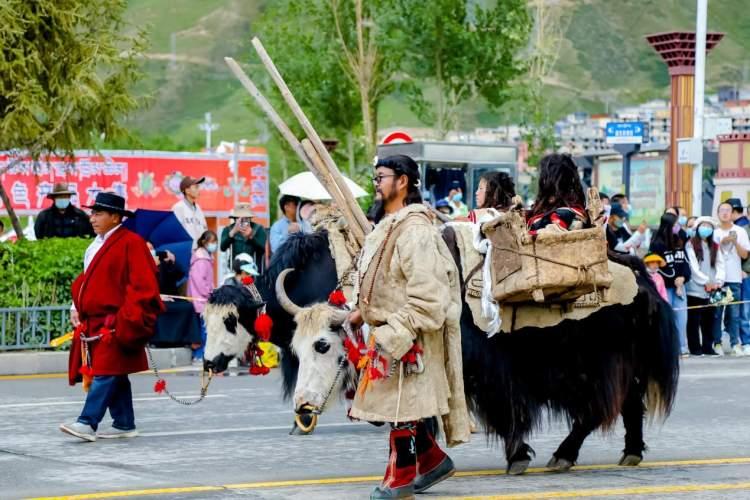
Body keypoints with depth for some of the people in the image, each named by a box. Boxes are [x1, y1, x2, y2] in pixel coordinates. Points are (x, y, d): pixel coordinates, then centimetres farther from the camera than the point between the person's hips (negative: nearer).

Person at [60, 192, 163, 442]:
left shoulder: (131, 243, -9)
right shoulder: (97, 245, 17)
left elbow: (143, 285, -14)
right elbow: (87, 279, 25)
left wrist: (127, 319, -17)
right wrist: (77, 306, 11)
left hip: (114, 324, -9)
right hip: (92, 322, 9)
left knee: (106, 373, -12)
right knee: (114, 375, 12)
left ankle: (88, 423, -18)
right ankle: (124, 424, 18)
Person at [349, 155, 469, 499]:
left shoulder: (415, 231, -19)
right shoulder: (390, 227, 13)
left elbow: (426, 293, -24)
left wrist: (394, 334, -24)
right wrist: (363, 312, 11)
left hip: (409, 335, -10)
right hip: (389, 331, 10)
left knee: (402, 404, -2)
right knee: (398, 402, 14)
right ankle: (432, 459, 27)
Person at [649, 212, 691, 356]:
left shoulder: (679, 242, 9)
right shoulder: (657, 244, -9)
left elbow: (685, 261, 8)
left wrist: (683, 277, -9)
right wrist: (674, 281, -11)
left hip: (680, 284, 5)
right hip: (665, 286, -5)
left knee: (681, 317, 3)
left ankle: (682, 348, 8)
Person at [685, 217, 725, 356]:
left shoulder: (715, 246, 17)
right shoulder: (691, 244, -1)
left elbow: (720, 265, 8)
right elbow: (693, 267, -9)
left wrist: (718, 281, -8)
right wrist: (706, 282, -12)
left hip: (711, 290, 5)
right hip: (695, 289, -5)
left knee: (709, 319, 6)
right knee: (694, 320, -3)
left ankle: (708, 347, 12)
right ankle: (695, 348, 1)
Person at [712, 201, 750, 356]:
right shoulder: (714, 232, 6)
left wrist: (735, 242, -10)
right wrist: (723, 242, -11)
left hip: (734, 279, 0)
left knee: (734, 313, -2)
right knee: (716, 312, 0)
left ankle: (735, 343, 1)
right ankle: (717, 343, 6)